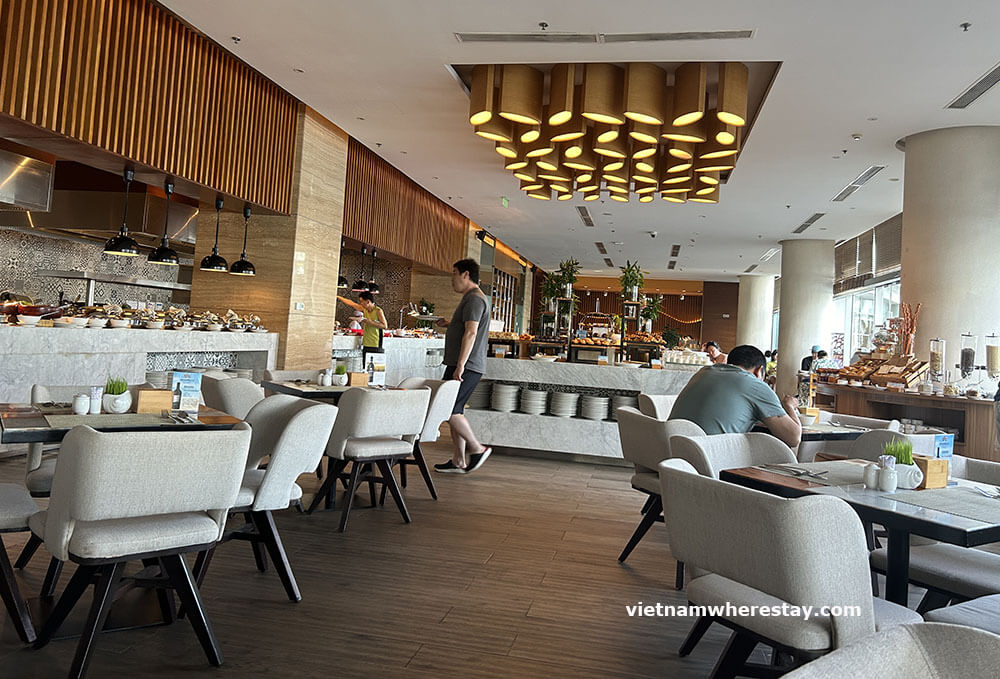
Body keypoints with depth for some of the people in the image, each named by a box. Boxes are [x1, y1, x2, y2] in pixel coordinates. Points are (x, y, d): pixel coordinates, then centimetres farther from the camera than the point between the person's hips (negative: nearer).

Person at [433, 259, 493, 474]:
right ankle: (458, 461, 14)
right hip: (460, 366, 11)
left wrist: (460, 365, -26)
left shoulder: (475, 299, -12)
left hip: (467, 367, -11)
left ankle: (477, 448, -1)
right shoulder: (471, 298, 22)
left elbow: (471, 333, -22)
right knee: (453, 411, 10)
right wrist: (450, 325, 19)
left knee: (450, 410, -13)